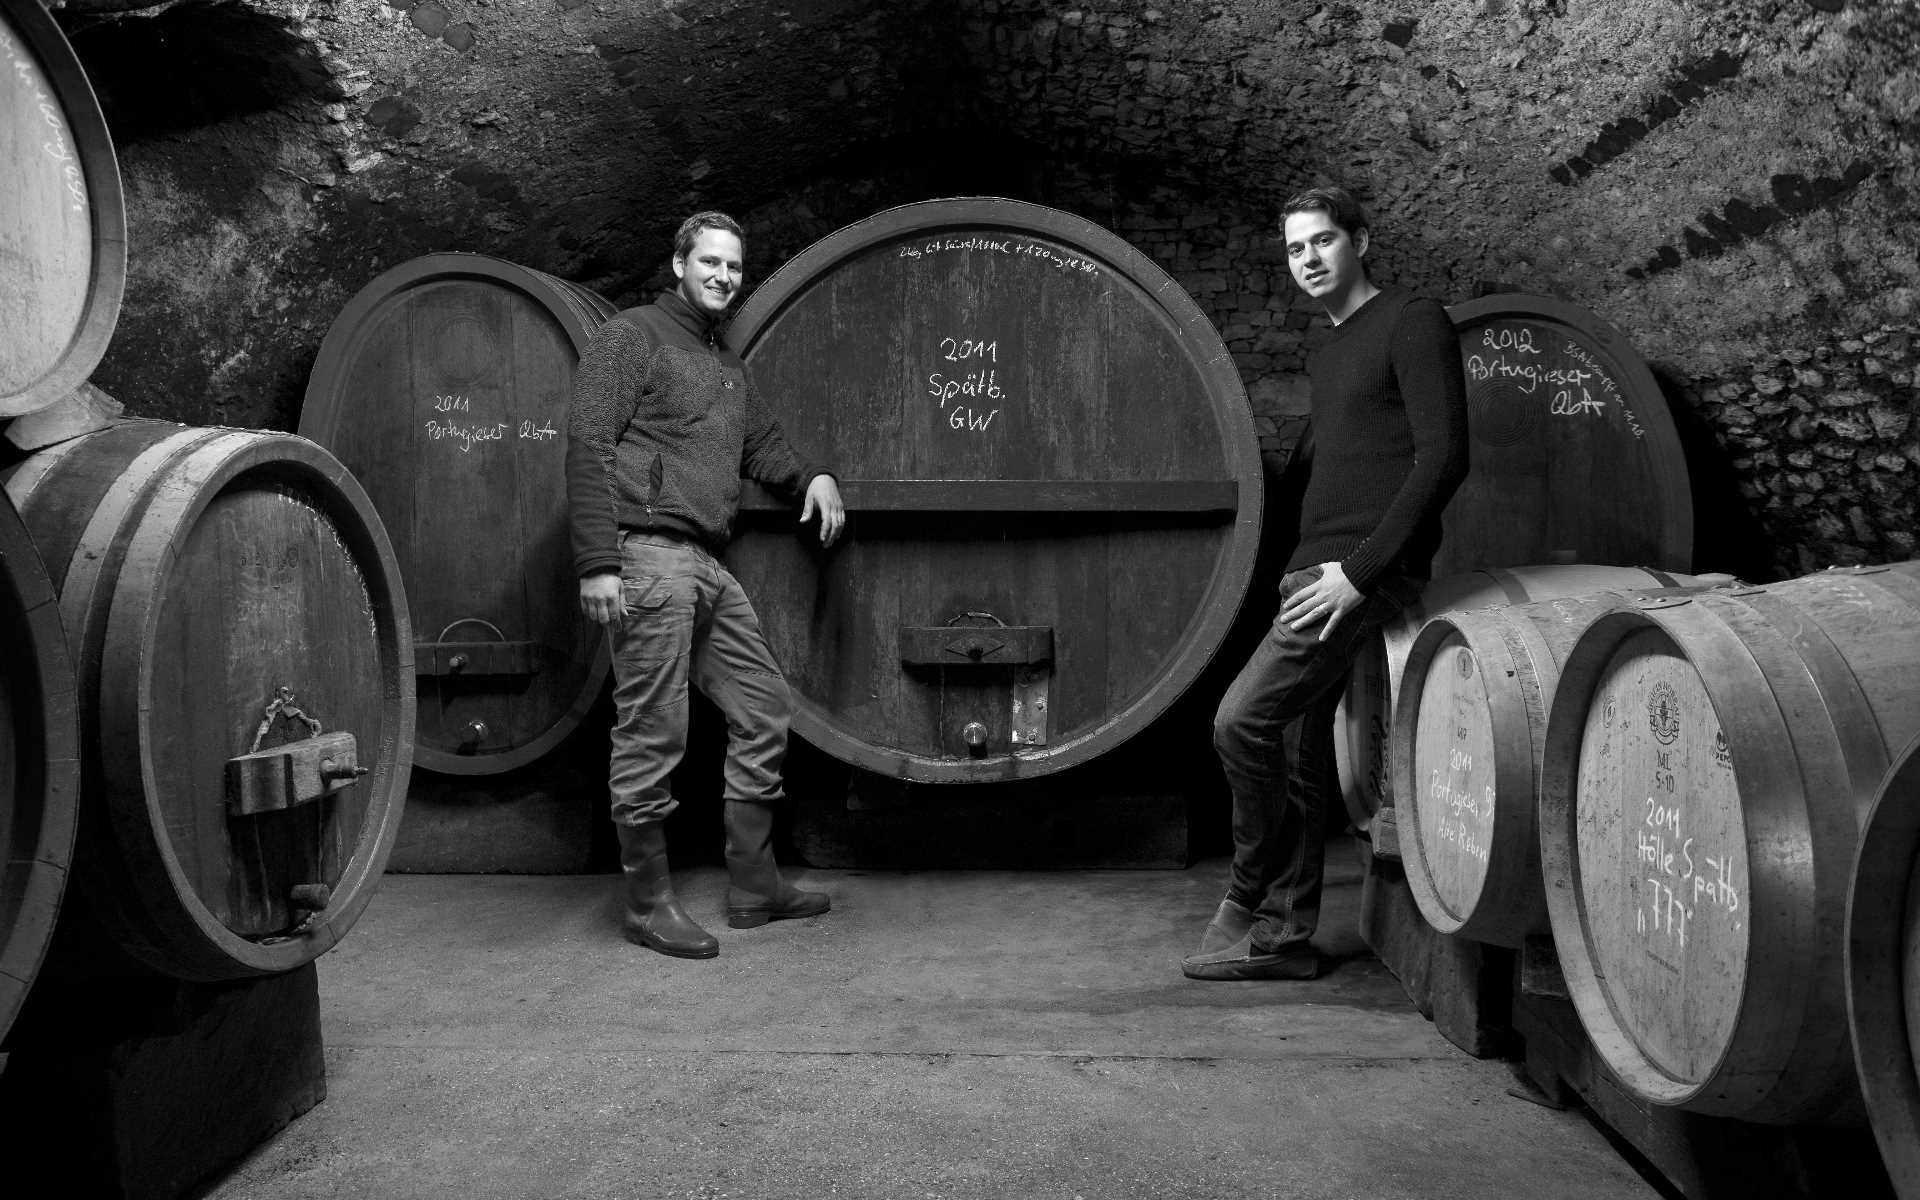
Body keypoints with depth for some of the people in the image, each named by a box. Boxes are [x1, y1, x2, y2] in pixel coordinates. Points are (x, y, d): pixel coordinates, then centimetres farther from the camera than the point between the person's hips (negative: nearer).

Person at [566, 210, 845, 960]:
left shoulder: (729, 367, 24)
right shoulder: (632, 337, -1)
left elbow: (761, 445, 30)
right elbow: (587, 446, -10)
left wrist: (811, 477, 7)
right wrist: (597, 561, -18)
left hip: (708, 564, 9)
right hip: (648, 554, -9)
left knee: (764, 710, 10)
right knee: (653, 732, -5)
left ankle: (753, 885, 21)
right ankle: (647, 903, 8)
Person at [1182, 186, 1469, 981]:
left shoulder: (1413, 322, -4)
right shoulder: (1325, 355, 21)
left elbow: (1443, 455, -14)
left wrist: (1360, 568, -18)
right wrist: (1302, 568, 11)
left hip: (1367, 572, -8)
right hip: (1315, 569, 8)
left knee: (1241, 719, -14)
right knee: (1298, 747, 7)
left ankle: (1247, 903, 3)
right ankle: (1284, 935, 15)